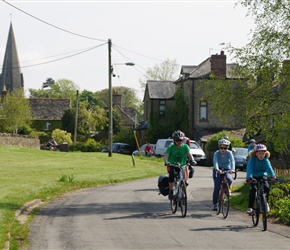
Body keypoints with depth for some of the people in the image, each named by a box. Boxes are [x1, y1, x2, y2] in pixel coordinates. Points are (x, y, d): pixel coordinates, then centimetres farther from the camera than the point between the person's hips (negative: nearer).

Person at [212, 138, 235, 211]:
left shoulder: (229, 153, -15)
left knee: (229, 180, -33)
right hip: (218, 170, 0)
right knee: (216, 187, -11)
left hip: (227, 169, 0)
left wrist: (232, 169, -50)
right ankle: (214, 204, 2)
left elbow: (232, 161, -31)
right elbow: (215, 162, -33)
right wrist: (217, 169, -53)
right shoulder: (217, 153, -17)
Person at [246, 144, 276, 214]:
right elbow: (249, 168, -29)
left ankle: (266, 203, 4)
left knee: (267, 188, -22)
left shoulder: (266, 160, -13)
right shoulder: (252, 159, -17)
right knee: (253, 189, -23)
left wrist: (272, 175, -48)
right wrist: (249, 177, -48)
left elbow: (269, 167, -29)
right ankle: (250, 207, -18)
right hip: (254, 177, -1)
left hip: (262, 176, 1)